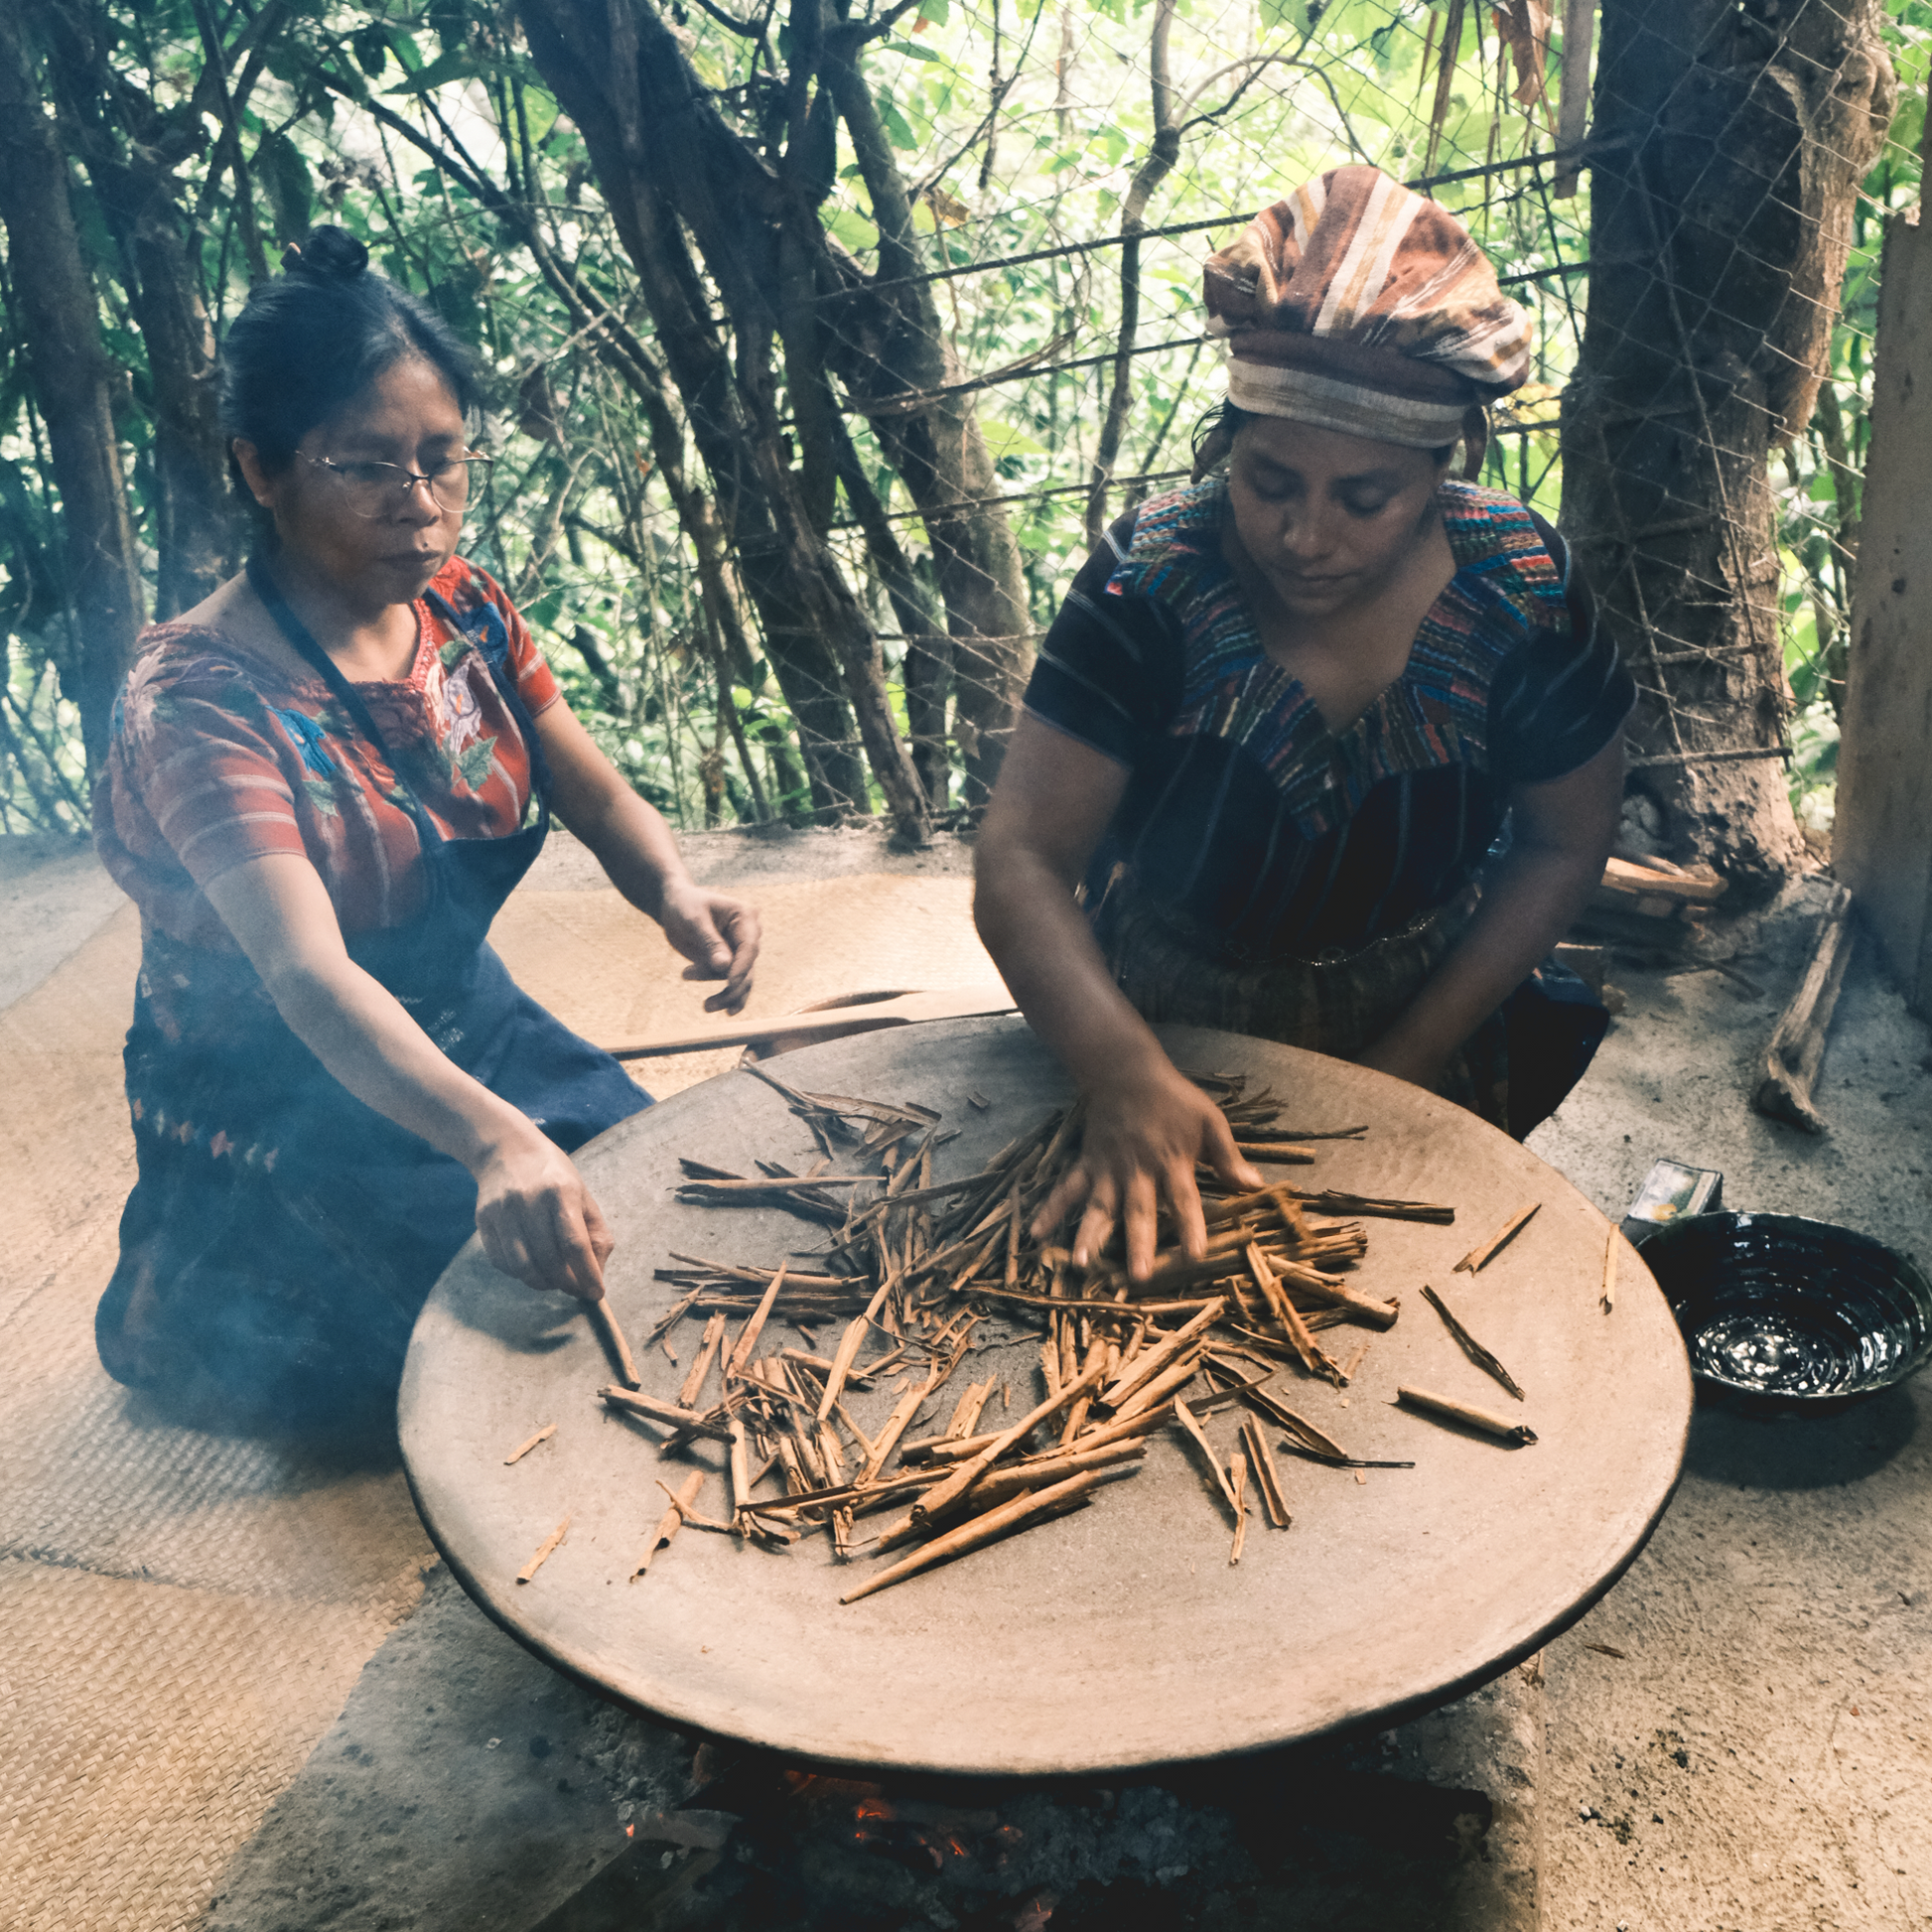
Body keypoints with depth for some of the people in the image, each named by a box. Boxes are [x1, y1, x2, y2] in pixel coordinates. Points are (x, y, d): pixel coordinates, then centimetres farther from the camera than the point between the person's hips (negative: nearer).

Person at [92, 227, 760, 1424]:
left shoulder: (465, 613, -3)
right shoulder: (200, 695, -25)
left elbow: (603, 802, -3)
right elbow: (307, 975, -38)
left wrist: (677, 896, -28)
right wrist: (496, 1141, -54)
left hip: (466, 1033, 6)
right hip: (284, 1119, -6)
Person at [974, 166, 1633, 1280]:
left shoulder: (1518, 593, -20)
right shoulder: (1154, 583, -25)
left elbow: (1563, 850, -9)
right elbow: (1023, 861, -29)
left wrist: (1400, 1068, -16)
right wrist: (1124, 1072, -45)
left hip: (1413, 1029, 2)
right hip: (1163, 1029, -1)